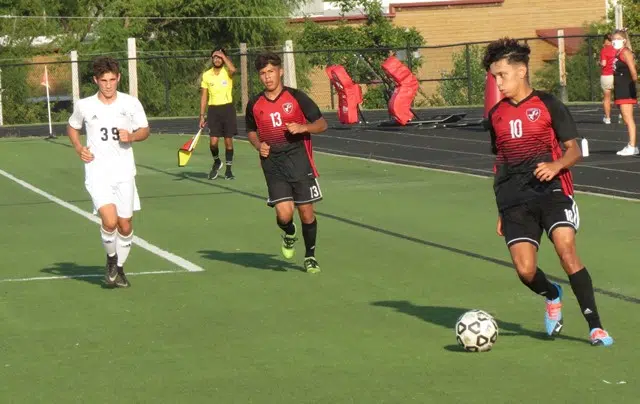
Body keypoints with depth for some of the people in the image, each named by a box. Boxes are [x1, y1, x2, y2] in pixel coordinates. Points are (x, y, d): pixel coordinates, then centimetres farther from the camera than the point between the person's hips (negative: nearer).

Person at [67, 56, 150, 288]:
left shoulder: (131, 103, 1)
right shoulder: (84, 106, 1)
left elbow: (145, 130, 11)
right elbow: (72, 127, 19)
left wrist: (131, 136, -11)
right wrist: (79, 148, 1)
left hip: (124, 172, 2)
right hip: (97, 173, -2)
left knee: (125, 225, 6)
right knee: (110, 220, -20)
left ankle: (119, 268, 28)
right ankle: (111, 258, 8)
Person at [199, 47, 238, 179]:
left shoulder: (227, 72, -1)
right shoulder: (206, 75, 5)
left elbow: (233, 69, -28)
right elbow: (204, 96, 9)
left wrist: (223, 56, -15)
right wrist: (202, 115, 4)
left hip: (227, 108, -1)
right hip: (213, 110, 1)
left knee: (228, 141, 2)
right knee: (213, 141, -8)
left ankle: (228, 169, 14)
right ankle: (216, 162, 21)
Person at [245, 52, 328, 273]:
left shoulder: (296, 97, -3)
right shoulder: (255, 105, 5)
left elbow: (322, 124, 2)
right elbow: (251, 131, 22)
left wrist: (303, 127, -17)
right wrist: (258, 145, 1)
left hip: (300, 162, -1)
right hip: (273, 164, 1)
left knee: (306, 213, 2)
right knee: (284, 214, -15)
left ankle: (310, 256, 23)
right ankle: (289, 233, 22)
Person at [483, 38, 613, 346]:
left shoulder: (548, 105, 2)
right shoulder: (496, 115, 15)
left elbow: (574, 150, 2)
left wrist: (556, 165, -20)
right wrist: (501, 212, 23)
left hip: (552, 191, -3)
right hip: (514, 201, 4)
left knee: (567, 251, -22)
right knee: (525, 270, -11)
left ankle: (595, 326, -16)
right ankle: (552, 296, 25)